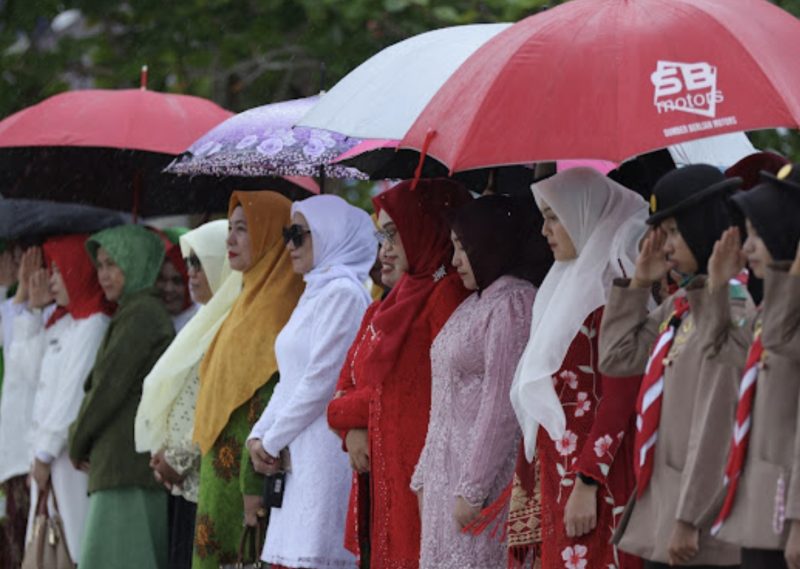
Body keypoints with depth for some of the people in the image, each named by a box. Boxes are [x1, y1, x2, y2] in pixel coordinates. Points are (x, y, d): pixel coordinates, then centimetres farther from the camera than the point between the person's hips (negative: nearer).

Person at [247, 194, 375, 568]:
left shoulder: (343, 293, -8)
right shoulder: (314, 295, 22)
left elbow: (321, 379, -14)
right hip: (301, 457, 9)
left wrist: (273, 440, -7)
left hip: (326, 450, -9)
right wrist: (259, 435, 7)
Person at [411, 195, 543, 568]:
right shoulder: (475, 304, 18)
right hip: (447, 473, 9)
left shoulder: (514, 303, -10)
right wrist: (425, 476, 17)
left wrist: (472, 489, -18)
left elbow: (501, 405, -16)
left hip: (485, 471, -9)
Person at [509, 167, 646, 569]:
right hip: (557, 472, 9)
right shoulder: (568, 284, 18)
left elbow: (618, 398, -16)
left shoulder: (613, 289, -10)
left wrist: (587, 482, -20)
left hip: (593, 472, -9)